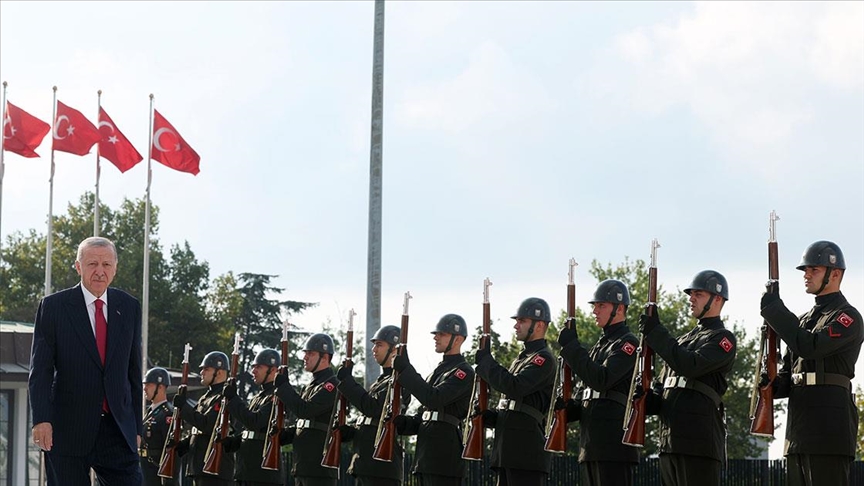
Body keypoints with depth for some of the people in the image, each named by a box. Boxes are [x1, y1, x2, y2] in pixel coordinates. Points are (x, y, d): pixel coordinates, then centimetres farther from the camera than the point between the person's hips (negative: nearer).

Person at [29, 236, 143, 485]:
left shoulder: (129, 307, 10)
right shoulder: (53, 306, -1)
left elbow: (134, 371, 13)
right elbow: (40, 369, -5)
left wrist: (136, 425, 11)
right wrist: (41, 419, -16)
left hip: (117, 428, 3)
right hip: (68, 428, -3)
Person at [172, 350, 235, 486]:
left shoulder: (224, 398, -11)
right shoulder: (205, 398, 20)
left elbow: (207, 425, -22)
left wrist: (183, 406, -18)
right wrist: (180, 446, 9)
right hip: (199, 467, 10)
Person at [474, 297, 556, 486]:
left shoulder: (544, 359, -8)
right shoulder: (521, 359, 23)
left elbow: (514, 387, -22)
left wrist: (485, 361, -11)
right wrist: (487, 416, 6)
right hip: (509, 452, 10)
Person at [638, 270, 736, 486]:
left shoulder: (723, 338, -1)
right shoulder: (685, 340, 25)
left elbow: (690, 366, -17)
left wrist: (655, 332, -13)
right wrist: (646, 398, 2)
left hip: (699, 442, -9)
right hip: (671, 443, 9)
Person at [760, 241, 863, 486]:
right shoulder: (805, 320, 23)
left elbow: (809, 346, -19)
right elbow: (789, 372, 22)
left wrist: (773, 309, -13)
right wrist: (773, 385, -2)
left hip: (829, 426, -9)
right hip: (799, 429, 9)